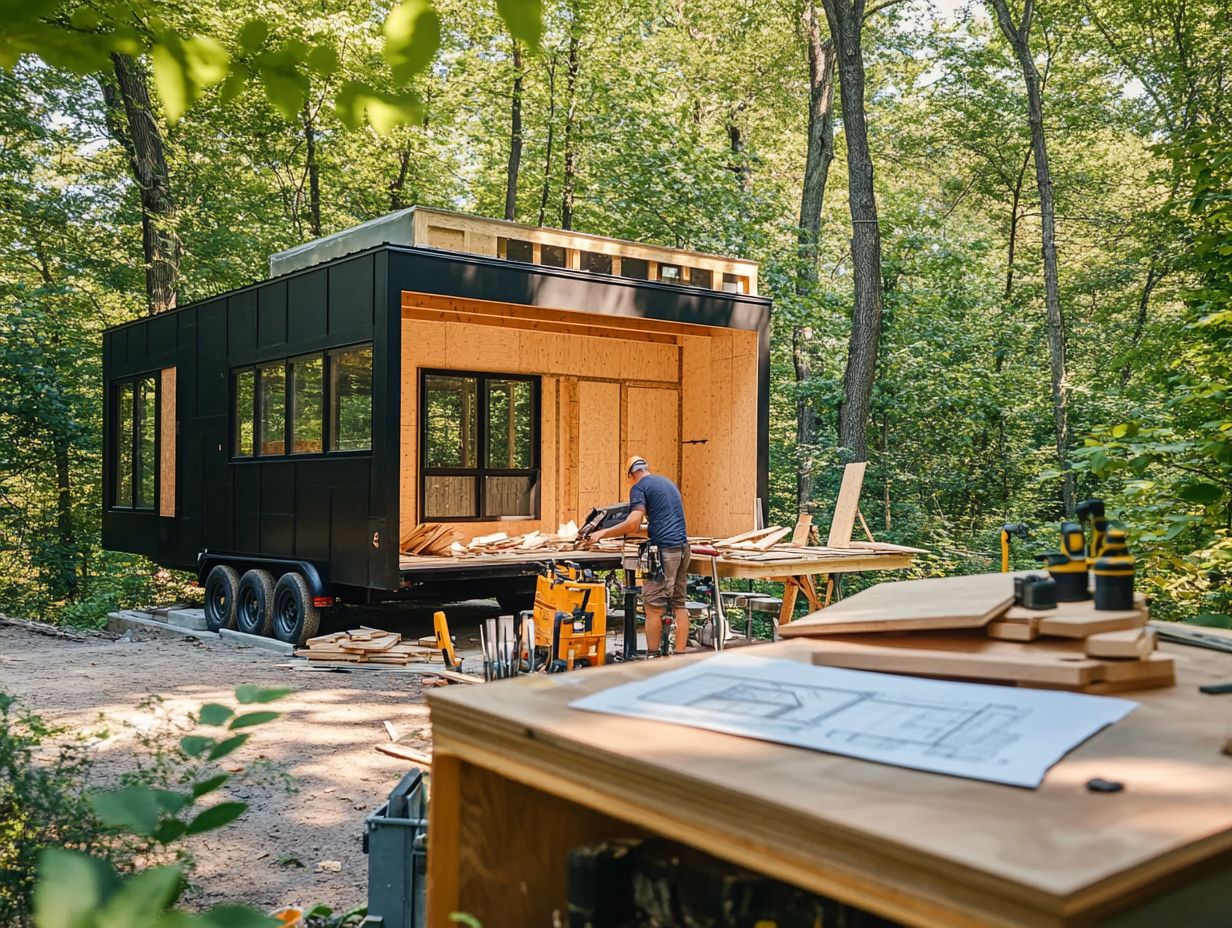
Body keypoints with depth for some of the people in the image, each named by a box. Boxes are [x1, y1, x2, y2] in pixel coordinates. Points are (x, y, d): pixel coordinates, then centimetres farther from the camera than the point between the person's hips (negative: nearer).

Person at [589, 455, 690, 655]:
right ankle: (680, 655, 9)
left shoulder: (639, 488, -2)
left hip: (664, 548, -8)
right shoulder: (668, 482, 22)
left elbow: (633, 524, -13)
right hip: (683, 546, 8)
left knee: (653, 605, -3)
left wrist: (603, 533, -4)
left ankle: (653, 657, -1)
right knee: (678, 604, 9)